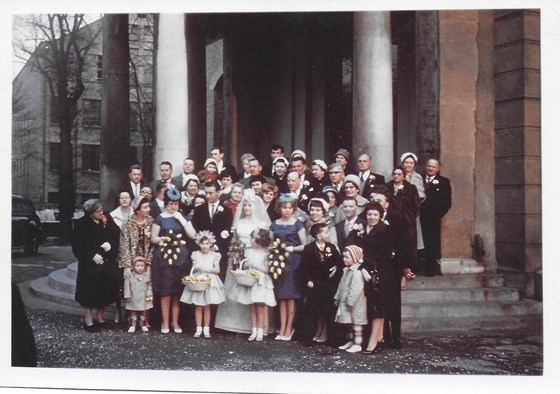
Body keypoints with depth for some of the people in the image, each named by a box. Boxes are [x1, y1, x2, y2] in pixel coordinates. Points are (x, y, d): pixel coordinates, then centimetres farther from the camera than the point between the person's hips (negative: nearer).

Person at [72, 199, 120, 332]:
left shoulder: (107, 220, 1)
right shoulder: (81, 224, -8)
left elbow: (116, 236, 5)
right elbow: (78, 246, -8)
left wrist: (110, 244, -14)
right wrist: (92, 256, -15)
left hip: (107, 262, 3)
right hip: (90, 263, -3)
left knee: (104, 290, 7)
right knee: (90, 290, 1)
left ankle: (100, 318, 20)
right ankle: (89, 320, 11)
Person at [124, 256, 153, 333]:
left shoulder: (147, 275, 0)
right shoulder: (130, 276, -5)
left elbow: (149, 286, 2)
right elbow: (127, 287, -4)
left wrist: (149, 295, -4)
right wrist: (127, 296, -6)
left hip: (143, 299, 2)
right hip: (133, 299, -2)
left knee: (143, 312, 11)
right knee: (133, 313, 3)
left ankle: (143, 325, 20)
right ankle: (132, 325, 7)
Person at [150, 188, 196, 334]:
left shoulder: (183, 217, 11)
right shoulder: (160, 218, 4)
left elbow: (192, 235, -1)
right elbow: (153, 238, 3)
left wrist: (181, 219, -4)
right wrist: (164, 239, -16)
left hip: (180, 257, 2)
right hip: (164, 256, -2)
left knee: (178, 290, 3)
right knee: (165, 290, -4)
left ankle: (175, 322, 12)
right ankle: (165, 322, 5)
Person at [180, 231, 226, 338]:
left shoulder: (214, 255, 3)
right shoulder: (196, 254, 6)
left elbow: (217, 270, 1)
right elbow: (193, 268, 9)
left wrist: (207, 269, -12)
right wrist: (195, 269, -13)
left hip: (209, 281, -1)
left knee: (207, 307, 2)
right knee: (198, 306, 0)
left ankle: (206, 329, 9)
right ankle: (198, 329, 6)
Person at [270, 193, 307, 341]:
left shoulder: (297, 224, 2)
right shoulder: (274, 225, 12)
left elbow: (304, 246, -1)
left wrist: (293, 249, -15)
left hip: (293, 262, -3)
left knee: (290, 296, -3)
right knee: (281, 297, 3)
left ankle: (289, 329, 2)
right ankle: (282, 329, 6)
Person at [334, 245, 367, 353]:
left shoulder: (357, 272, -21)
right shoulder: (347, 270, 10)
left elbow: (356, 289, -25)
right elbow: (342, 285, 17)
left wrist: (350, 301, -23)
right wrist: (338, 297, 14)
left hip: (355, 304, -10)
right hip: (346, 302, 10)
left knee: (356, 323, -2)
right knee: (350, 323, 17)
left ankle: (357, 344, 4)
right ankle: (350, 341, 27)